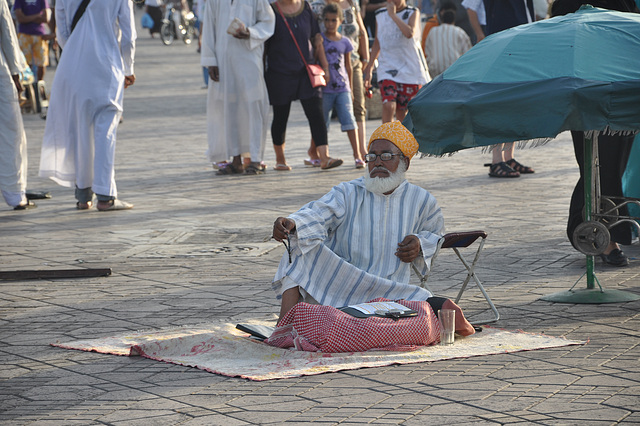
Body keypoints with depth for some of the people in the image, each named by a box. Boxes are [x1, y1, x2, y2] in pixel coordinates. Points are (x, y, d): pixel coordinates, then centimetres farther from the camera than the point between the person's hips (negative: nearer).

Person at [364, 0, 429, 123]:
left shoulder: (413, 13, 0)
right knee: (388, 105, -19)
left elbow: (410, 33, -21)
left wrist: (393, 15, -20)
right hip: (387, 67, 1)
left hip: (410, 68, -1)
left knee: (401, 111, 3)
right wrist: (369, 68, 18)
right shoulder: (380, 15, 9)